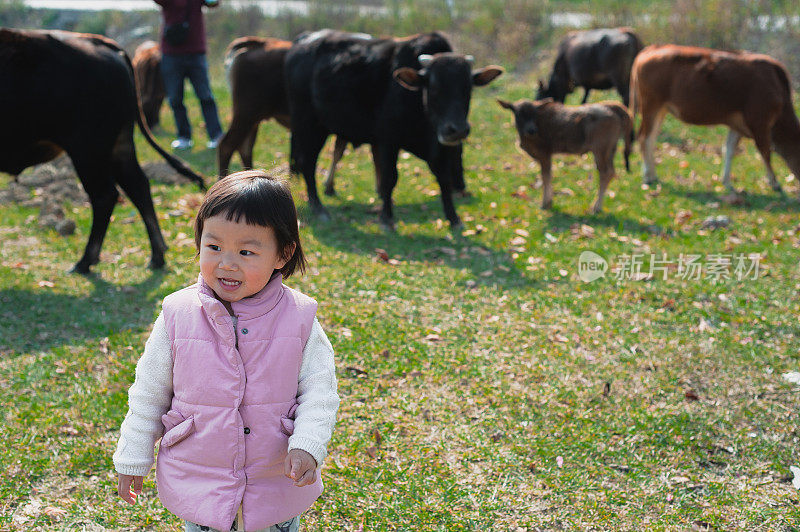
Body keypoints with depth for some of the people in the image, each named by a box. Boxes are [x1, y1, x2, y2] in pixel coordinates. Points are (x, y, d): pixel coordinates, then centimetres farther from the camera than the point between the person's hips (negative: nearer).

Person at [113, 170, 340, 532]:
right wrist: (133, 458, 5)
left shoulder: (298, 318, -13)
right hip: (197, 485, 0)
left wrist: (307, 446, -23)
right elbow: (150, 393, 0)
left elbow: (318, 390, -7)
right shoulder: (178, 315, -11)